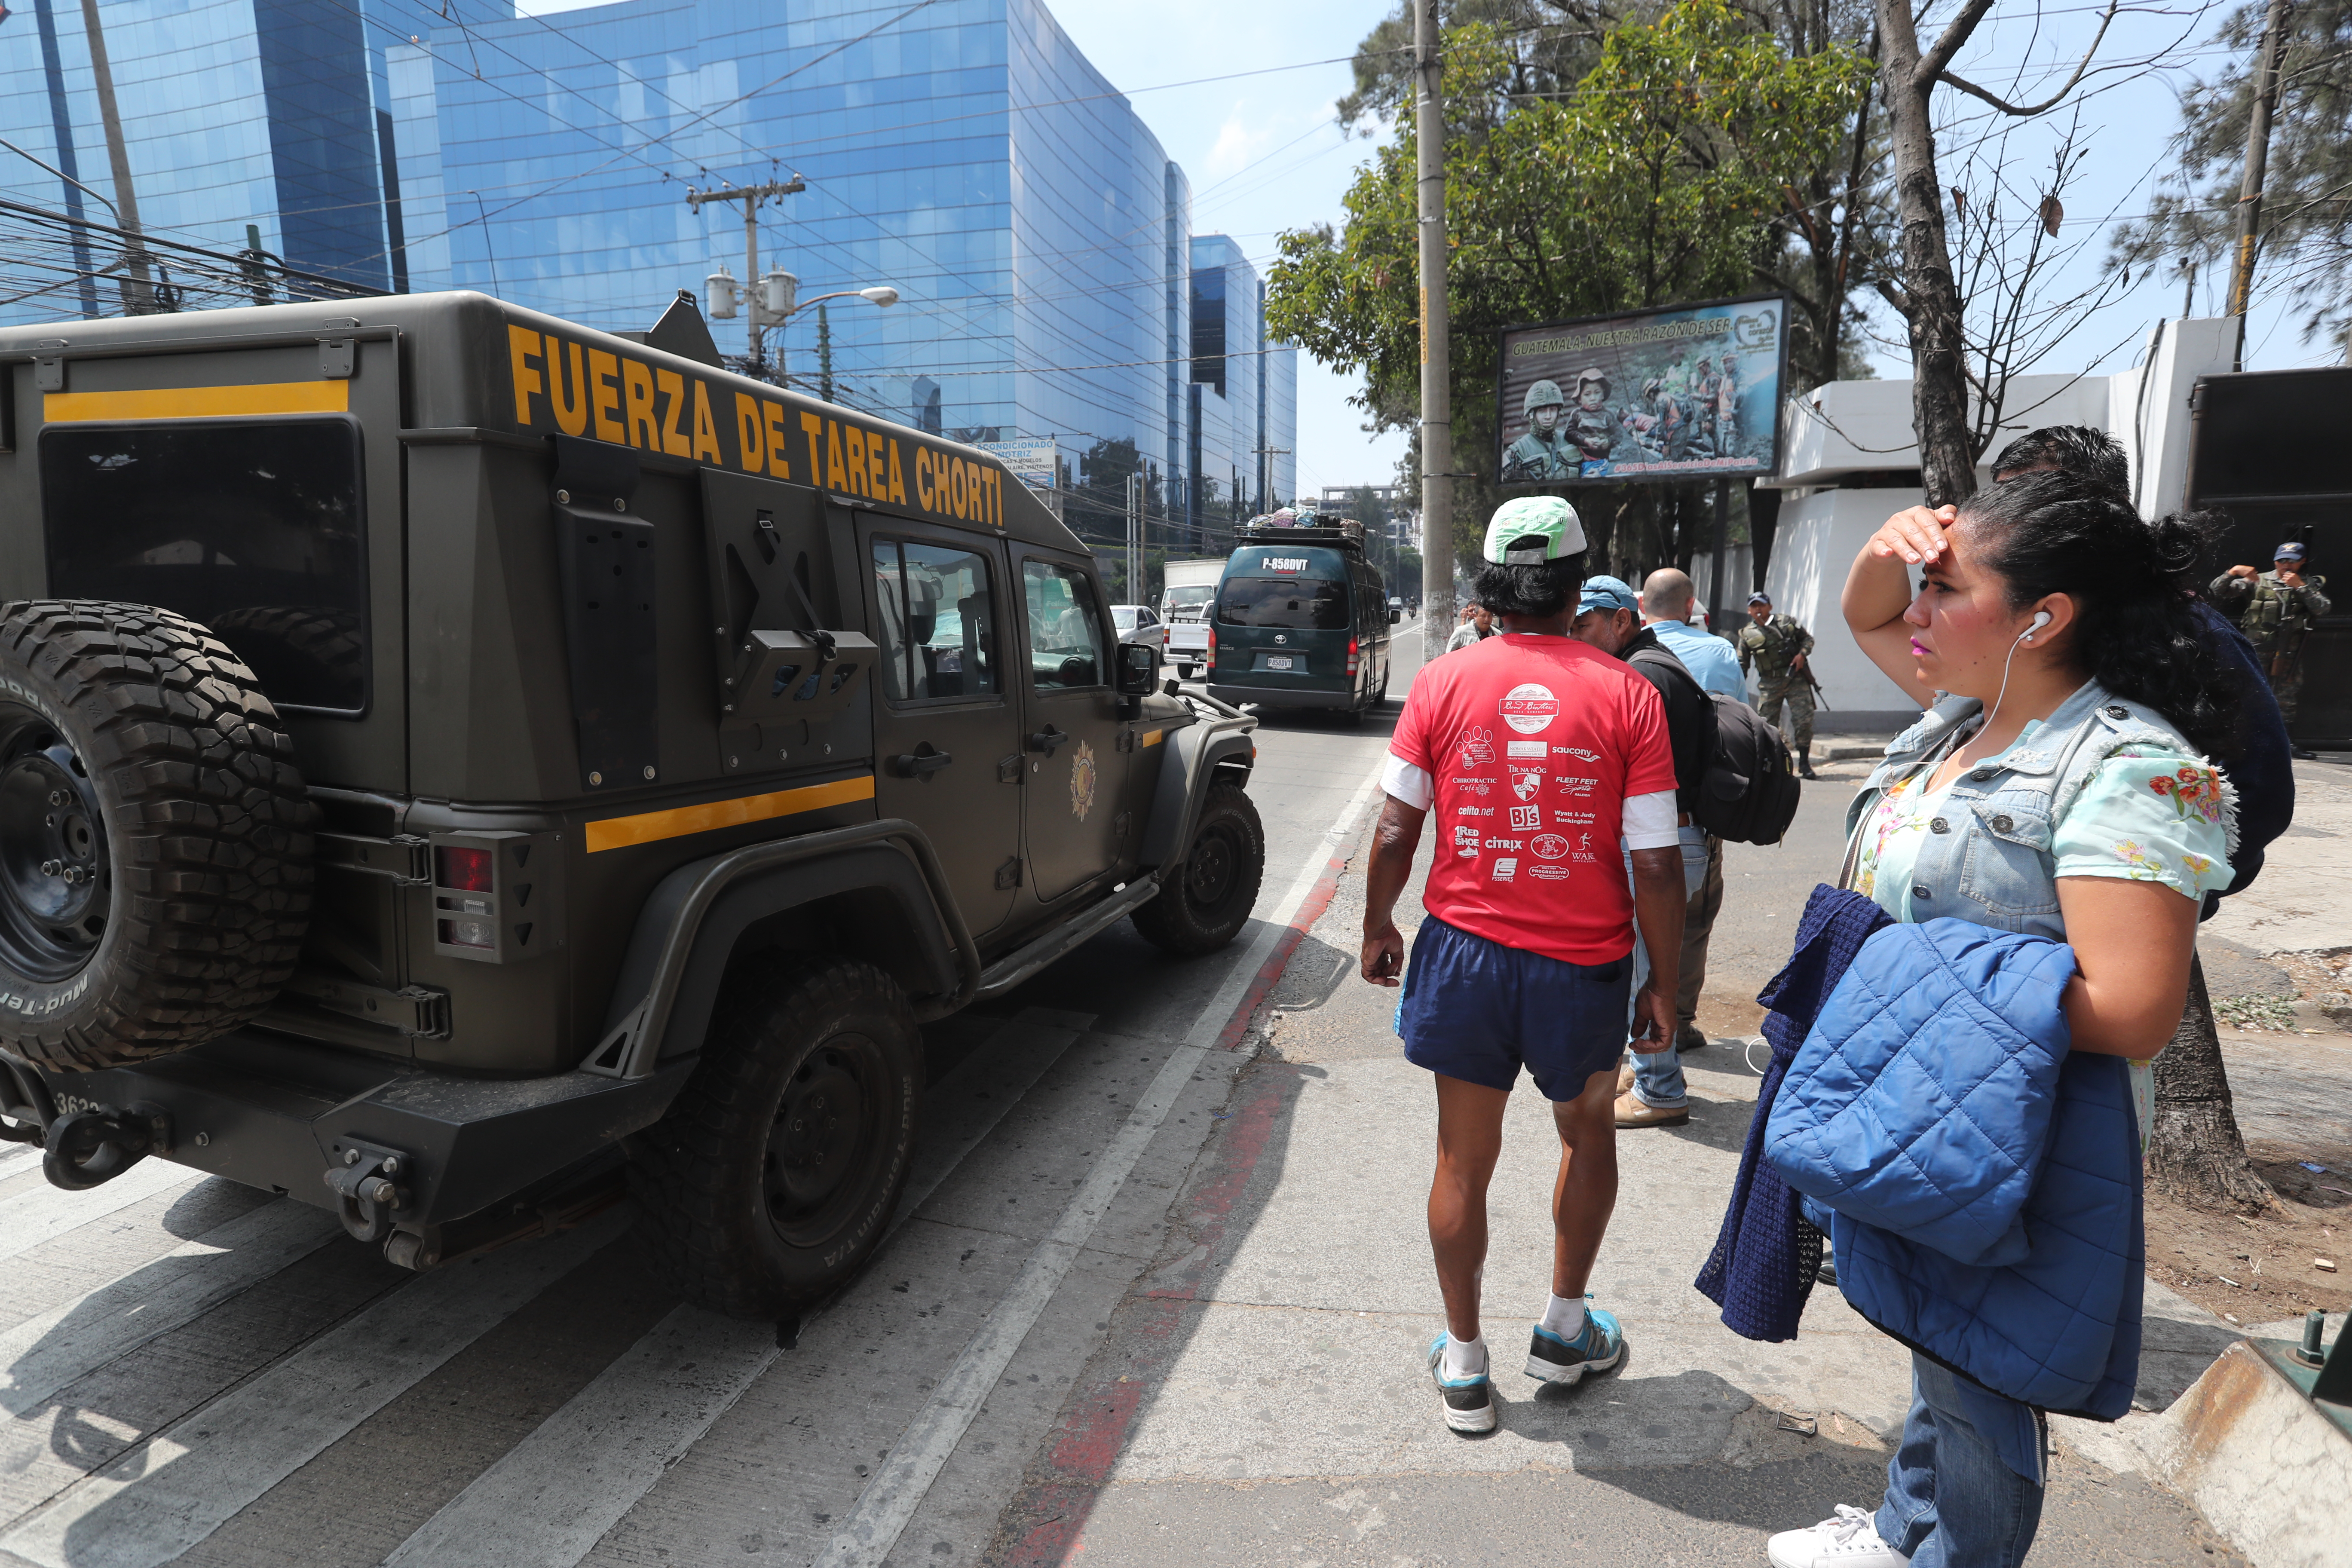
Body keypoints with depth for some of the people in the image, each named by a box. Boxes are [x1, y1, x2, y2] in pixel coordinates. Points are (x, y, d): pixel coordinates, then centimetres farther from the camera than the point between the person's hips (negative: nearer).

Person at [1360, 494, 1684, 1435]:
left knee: (1464, 1162, 15)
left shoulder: (1441, 684, -6)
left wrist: (1378, 928, 13)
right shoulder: (1625, 695, -8)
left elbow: (1395, 833, -4)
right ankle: (1565, 1330, 39)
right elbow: (1657, 865, -9)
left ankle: (1464, 1366, 30)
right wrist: (1663, 986, 4)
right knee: (1587, 1131, 27)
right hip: (1582, 966, 0)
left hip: (1464, 952, 1)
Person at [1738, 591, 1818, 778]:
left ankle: (1804, 764, 4)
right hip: (1769, 683, 0)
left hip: (1796, 678, 0)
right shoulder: (1747, 635, 5)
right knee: (1767, 724, -2)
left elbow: (1807, 638, 13)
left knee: (1804, 720, -5)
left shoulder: (1787, 622, 5)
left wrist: (1802, 654, -6)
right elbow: (1741, 664, 8)